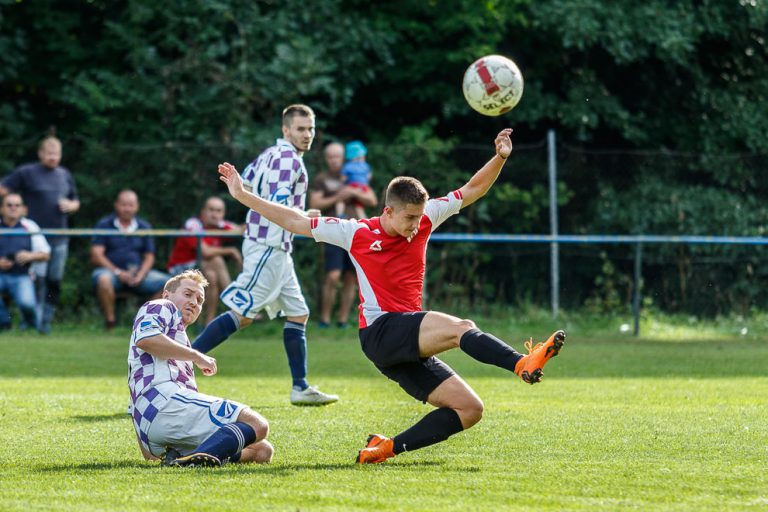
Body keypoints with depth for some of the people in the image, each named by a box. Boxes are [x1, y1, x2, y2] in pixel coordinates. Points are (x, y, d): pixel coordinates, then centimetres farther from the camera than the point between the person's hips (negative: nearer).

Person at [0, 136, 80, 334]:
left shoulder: (65, 175, 15)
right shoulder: (26, 172, -1)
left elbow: (76, 202, 25)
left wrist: (70, 205, 2)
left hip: (59, 239, 5)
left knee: (54, 282, 6)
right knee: (38, 280, -14)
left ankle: (46, 322, 16)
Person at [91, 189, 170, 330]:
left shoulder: (144, 227, 14)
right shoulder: (104, 225, 4)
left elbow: (149, 257, 11)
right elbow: (96, 255, -5)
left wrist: (140, 275, -10)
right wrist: (118, 272, -16)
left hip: (138, 272, 4)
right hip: (111, 270, -4)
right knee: (103, 279, -39)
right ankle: (109, 321, -26)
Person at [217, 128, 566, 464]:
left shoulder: (423, 221, 10)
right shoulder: (357, 233, -1)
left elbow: (472, 190, 14)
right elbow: (294, 222, 5)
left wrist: (500, 157, -2)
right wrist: (242, 195, 3)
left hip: (409, 349, 7)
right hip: (381, 331, -7)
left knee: (470, 409, -4)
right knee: (461, 328, -30)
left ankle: (387, 448, -7)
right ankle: (523, 363, -53)